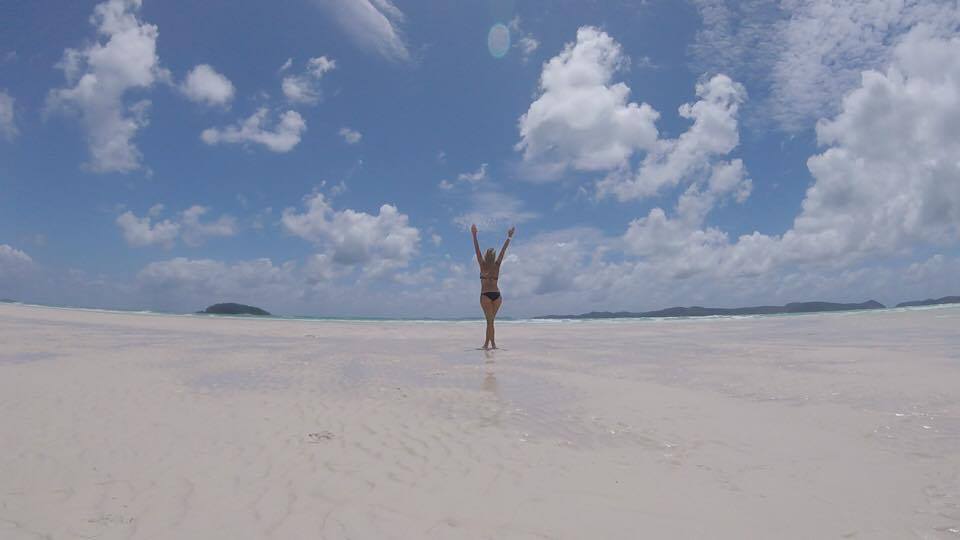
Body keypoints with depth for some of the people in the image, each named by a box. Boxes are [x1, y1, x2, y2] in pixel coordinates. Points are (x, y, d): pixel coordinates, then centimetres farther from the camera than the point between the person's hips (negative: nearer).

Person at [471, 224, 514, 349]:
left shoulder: (483, 265, 0)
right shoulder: (497, 265, 7)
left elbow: (477, 250, -1)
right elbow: (503, 250, 9)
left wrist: (474, 235, 0)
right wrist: (509, 237, 13)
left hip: (485, 295, -3)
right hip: (497, 295, 3)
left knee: (490, 320, -4)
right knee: (490, 320, 12)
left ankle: (492, 343, -9)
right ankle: (487, 342, 16)